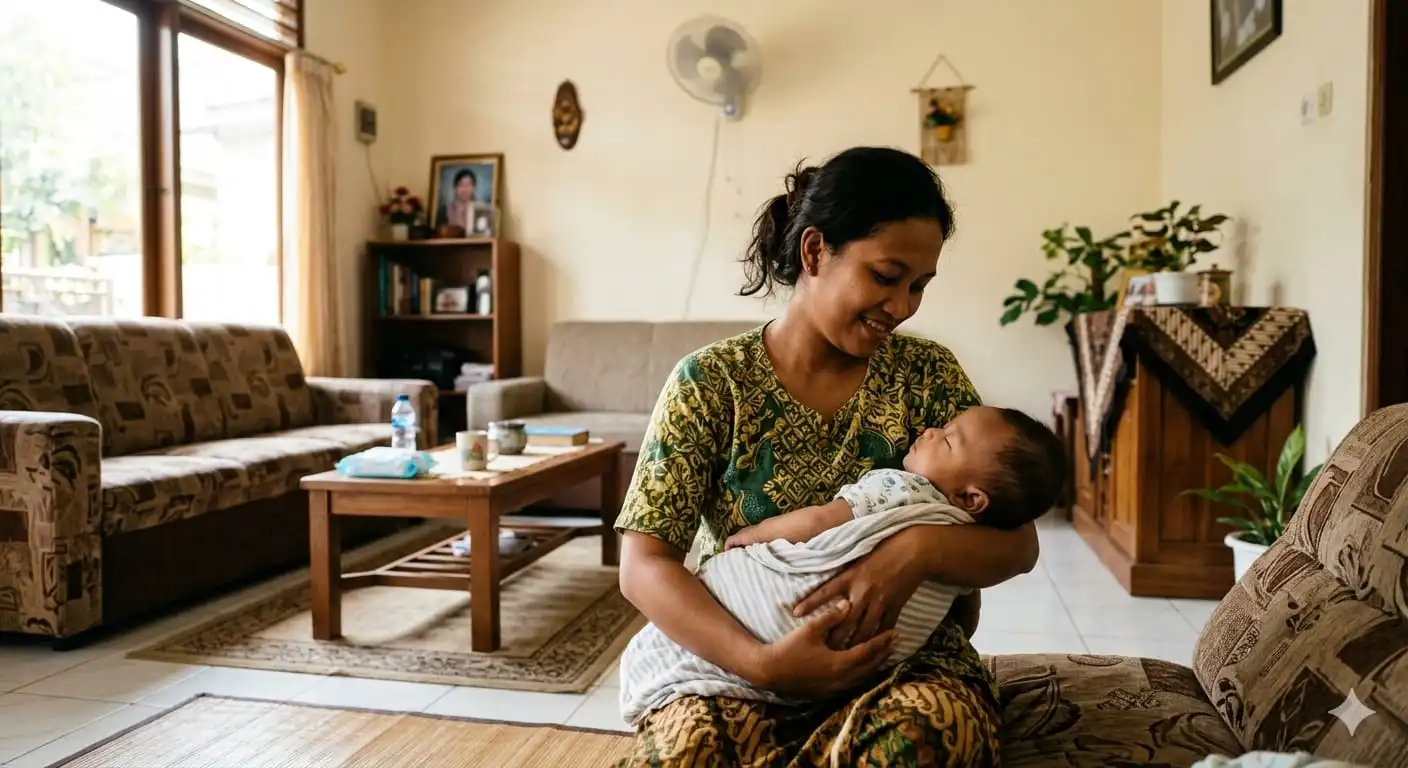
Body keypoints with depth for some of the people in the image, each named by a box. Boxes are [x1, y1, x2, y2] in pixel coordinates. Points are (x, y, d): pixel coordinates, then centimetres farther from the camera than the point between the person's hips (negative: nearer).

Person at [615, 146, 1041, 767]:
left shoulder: (927, 373, 1)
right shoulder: (711, 382, -4)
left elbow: (1018, 543, -1)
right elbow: (643, 565, -9)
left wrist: (921, 548, -24)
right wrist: (759, 661, -25)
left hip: (910, 656, 2)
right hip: (739, 661, -1)